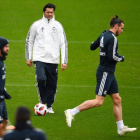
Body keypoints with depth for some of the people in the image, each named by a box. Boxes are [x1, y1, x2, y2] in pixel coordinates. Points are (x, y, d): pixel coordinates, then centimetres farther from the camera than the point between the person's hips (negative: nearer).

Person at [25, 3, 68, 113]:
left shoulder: (58, 26, 6)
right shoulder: (37, 25, 6)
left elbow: (63, 44, 7)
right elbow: (29, 41, 14)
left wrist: (64, 61, 0)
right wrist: (28, 58, 10)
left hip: (53, 60, 1)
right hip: (39, 59, -1)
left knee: (52, 84, 2)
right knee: (41, 79, -21)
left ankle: (49, 106, 16)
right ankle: (43, 102, -2)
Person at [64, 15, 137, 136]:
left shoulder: (104, 35, 10)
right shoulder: (112, 38, -17)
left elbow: (92, 47, 21)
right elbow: (112, 57, -23)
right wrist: (122, 58, -5)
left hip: (109, 73, 10)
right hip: (105, 73, -10)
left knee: (117, 100, 10)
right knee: (98, 101, -11)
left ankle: (121, 128, 12)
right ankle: (72, 112, -10)